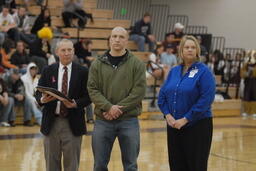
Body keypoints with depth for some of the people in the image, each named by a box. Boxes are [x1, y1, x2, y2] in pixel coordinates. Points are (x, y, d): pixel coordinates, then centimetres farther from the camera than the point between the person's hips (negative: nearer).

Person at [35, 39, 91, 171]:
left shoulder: (82, 72, 1)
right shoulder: (48, 71, 7)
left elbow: (88, 96, -2)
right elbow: (38, 93, 5)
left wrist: (75, 104, -20)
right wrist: (42, 99, -17)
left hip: (72, 124, -2)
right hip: (51, 122, 2)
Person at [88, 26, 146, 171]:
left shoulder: (137, 64, 1)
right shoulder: (98, 64, 6)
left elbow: (139, 91, -7)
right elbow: (93, 90, -1)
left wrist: (119, 109, -15)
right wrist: (108, 107, -16)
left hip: (129, 121, -1)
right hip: (103, 121, 1)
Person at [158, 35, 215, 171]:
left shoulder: (203, 71, -7)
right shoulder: (174, 71, 11)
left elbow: (206, 99, -16)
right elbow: (162, 95, 11)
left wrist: (185, 119, -17)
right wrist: (168, 115, -6)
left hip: (197, 126, -5)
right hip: (174, 126, 5)